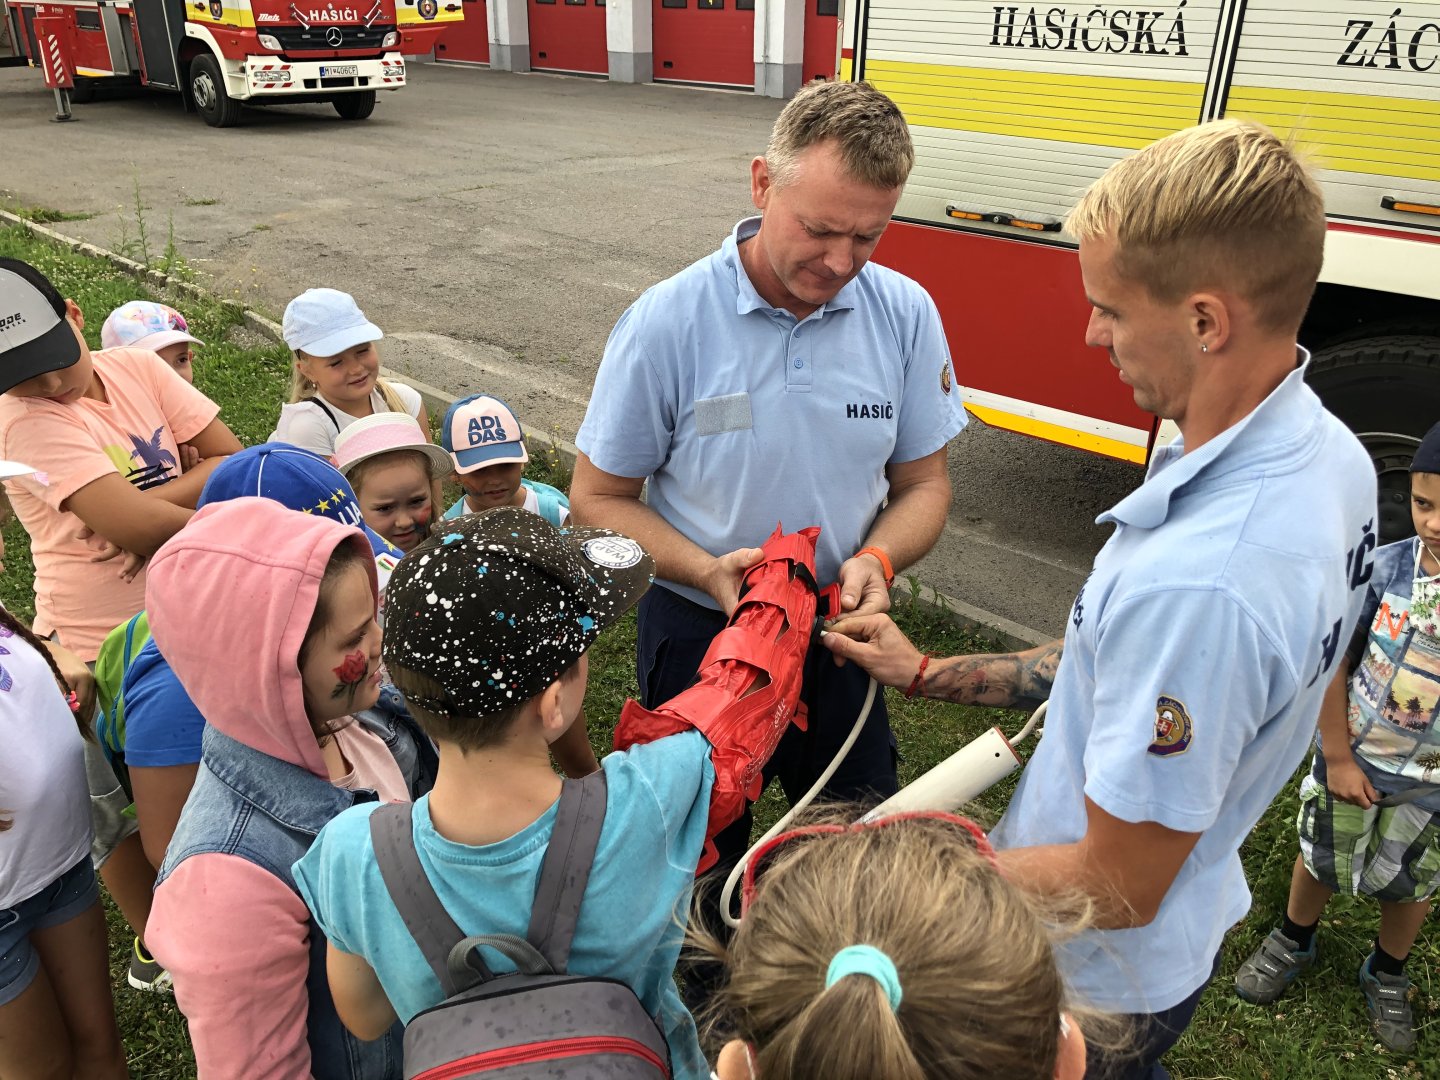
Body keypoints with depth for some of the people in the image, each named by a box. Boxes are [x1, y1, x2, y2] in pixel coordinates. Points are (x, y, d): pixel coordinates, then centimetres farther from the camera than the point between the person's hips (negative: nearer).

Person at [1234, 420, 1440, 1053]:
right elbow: (1333, 663, -12)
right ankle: (1293, 943, 47)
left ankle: (1387, 974, 48)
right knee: (1321, 860, 20)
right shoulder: (1386, 566, -19)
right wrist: (1337, 757, -9)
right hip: (1352, 763, 0)